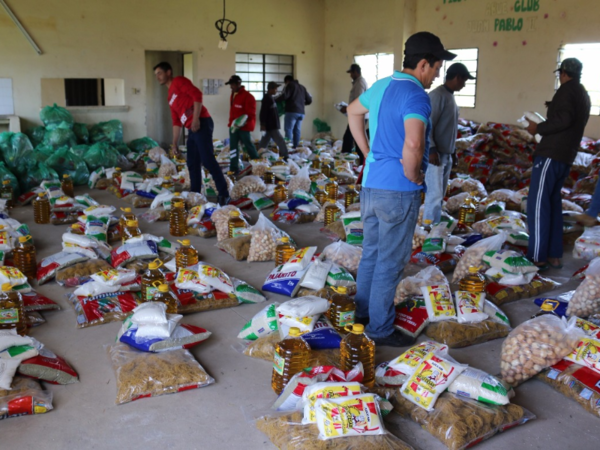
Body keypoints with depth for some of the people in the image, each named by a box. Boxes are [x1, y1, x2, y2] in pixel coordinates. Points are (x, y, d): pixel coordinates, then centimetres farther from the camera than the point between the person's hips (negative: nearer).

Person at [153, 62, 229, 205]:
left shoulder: (179, 81, 2)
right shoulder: (170, 97, 26)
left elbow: (197, 94, -13)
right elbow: (176, 121, 27)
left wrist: (196, 119, -21)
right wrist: (175, 143, 22)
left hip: (201, 124, -10)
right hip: (192, 130, 10)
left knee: (207, 160, -14)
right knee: (192, 164, 10)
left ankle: (224, 194, -11)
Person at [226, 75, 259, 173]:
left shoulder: (248, 96, -14)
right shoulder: (233, 95, 13)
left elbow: (251, 114, -17)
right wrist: (231, 123, 17)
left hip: (244, 126, -8)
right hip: (233, 126, 8)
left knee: (248, 145, 2)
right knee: (233, 147, 4)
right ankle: (234, 169, 5)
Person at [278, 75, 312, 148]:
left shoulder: (290, 85, 2)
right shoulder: (302, 87, 22)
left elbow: (284, 96, -14)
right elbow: (309, 100, 21)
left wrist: (275, 100, 1)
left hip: (292, 112, -7)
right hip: (301, 112, 7)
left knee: (288, 130, -6)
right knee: (297, 131, 7)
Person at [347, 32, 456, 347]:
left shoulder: (381, 86, 9)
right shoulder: (415, 96, -18)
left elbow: (353, 111, 27)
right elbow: (413, 145, -33)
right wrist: (413, 176, -14)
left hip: (371, 183, 9)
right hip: (397, 191, -9)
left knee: (371, 252, 21)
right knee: (391, 261, 3)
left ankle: (364, 312, 36)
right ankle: (380, 329, 15)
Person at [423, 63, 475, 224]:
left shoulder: (450, 96, 14)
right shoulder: (437, 95, -14)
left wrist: (451, 151, 18)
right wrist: (431, 149, -25)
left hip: (447, 155, 9)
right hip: (435, 154, -9)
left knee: (440, 195, 11)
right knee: (434, 195, -9)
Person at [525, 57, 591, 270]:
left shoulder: (567, 89, -8)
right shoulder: (583, 95, 20)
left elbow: (563, 119, -21)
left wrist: (539, 128, -10)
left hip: (551, 154, -10)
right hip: (566, 156, 10)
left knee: (538, 204, -8)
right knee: (553, 202, 13)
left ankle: (538, 257, -8)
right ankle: (554, 255, 14)